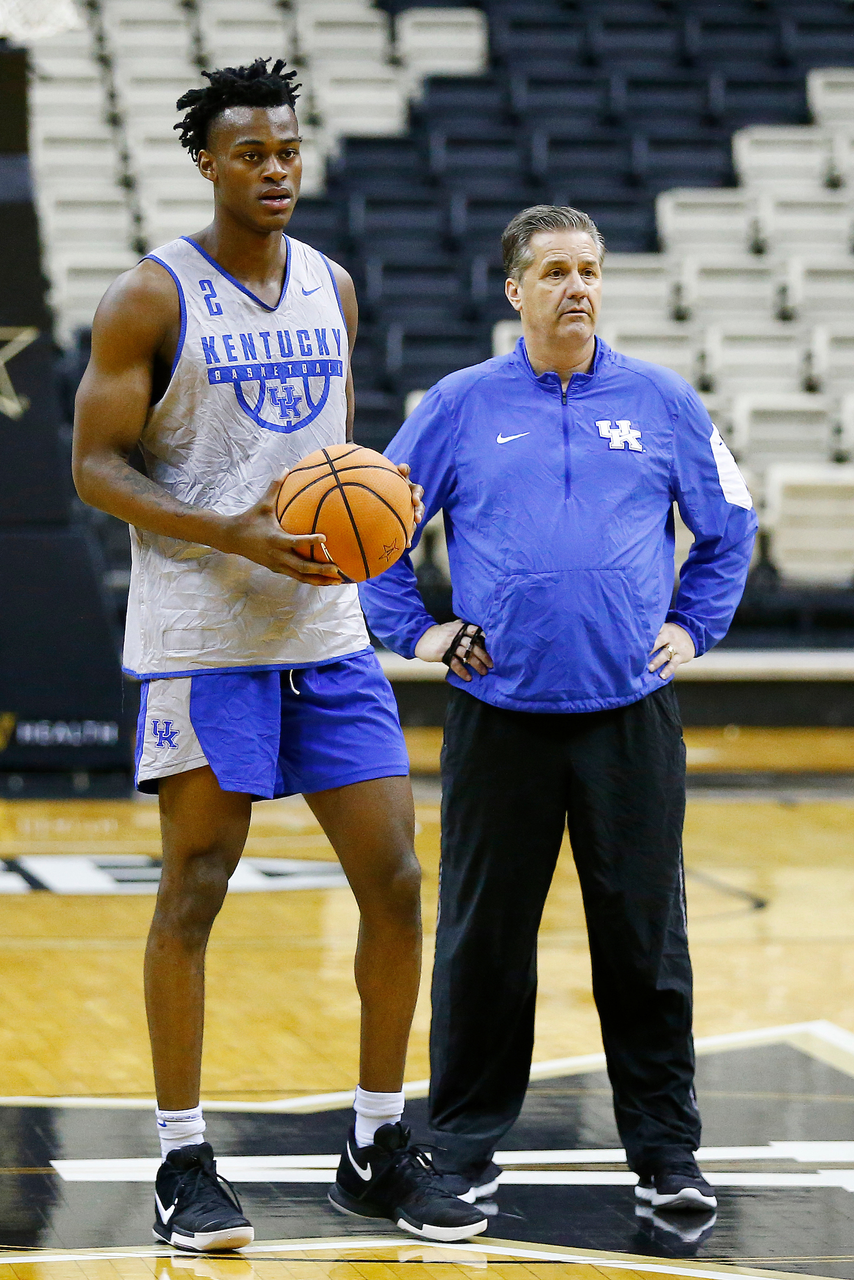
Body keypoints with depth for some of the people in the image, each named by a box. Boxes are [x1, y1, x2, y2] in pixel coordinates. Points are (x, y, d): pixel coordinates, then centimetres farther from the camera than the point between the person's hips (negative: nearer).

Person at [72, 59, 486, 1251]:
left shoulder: (332, 288, 11)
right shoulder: (152, 297, -6)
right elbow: (94, 463, -7)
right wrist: (231, 535, -19)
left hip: (328, 632, 6)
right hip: (202, 638, -5)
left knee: (394, 882, 2)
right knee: (194, 894, -1)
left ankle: (379, 1151, 14)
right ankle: (185, 1163, 9)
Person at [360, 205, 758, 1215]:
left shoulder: (663, 403, 7)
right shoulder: (460, 406, 3)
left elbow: (728, 528, 19)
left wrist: (692, 629, 11)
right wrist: (414, 633, 5)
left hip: (631, 716, 1)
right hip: (498, 716, -1)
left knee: (646, 938, 3)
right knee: (483, 939, 4)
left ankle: (666, 1152, 13)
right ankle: (463, 1148, 16)